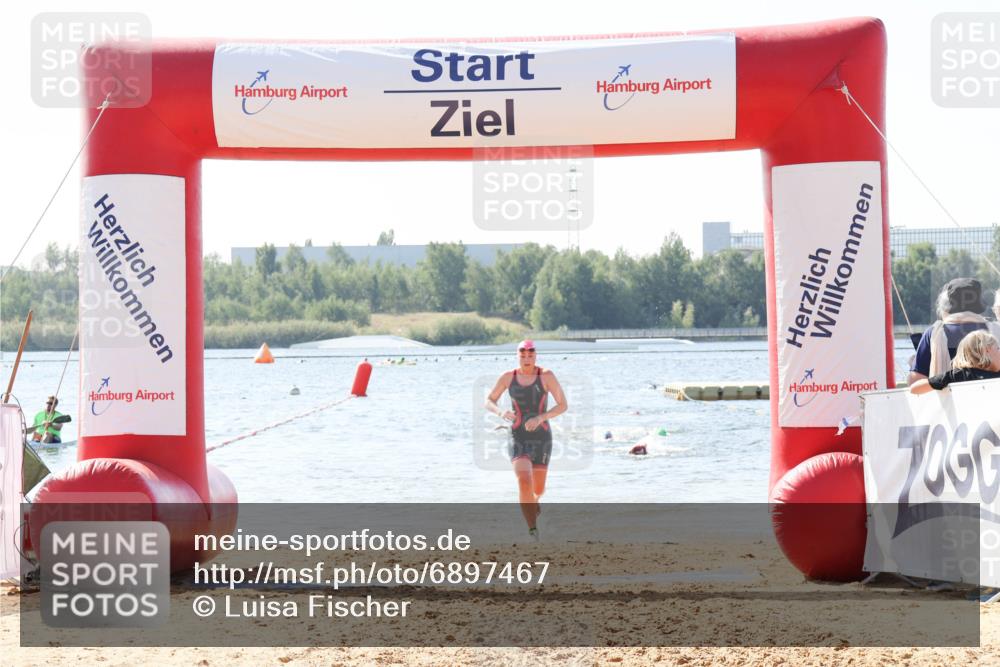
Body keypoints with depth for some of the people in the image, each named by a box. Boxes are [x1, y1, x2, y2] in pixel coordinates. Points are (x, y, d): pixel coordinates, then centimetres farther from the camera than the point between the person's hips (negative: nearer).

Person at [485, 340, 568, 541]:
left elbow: (563, 405, -9)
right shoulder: (508, 377, -1)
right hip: (518, 439, 0)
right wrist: (500, 412, -16)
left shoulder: (546, 375, -8)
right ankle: (533, 532, -21)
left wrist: (540, 418, -24)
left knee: (538, 489, 10)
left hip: (542, 437, 0)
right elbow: (489, 402, 8)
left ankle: (534, 500, 52)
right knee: (524, 481, -25)